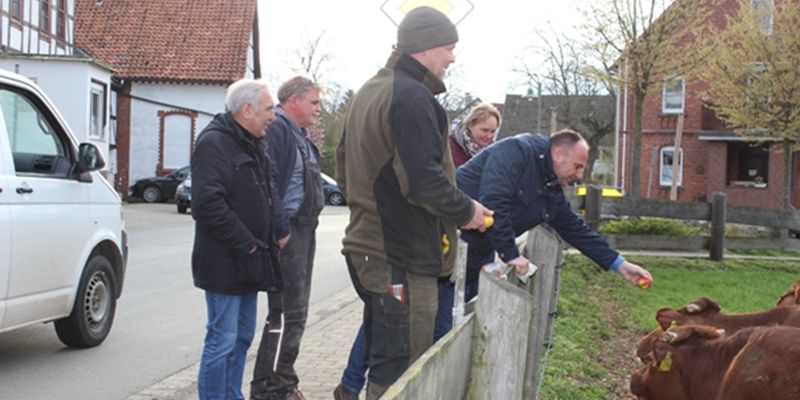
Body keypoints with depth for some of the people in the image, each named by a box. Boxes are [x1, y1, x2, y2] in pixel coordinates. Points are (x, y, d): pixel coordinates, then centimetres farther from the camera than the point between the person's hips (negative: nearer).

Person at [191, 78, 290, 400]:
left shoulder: (252, 144, 16)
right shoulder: (213, 143, -15)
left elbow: (267, 194, 23)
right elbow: (209, 204, -24)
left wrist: (280, 228, 5)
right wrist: (246, 244, -20)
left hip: (247, 264, 10)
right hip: (224, 263, -10)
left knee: (242, 337, 17)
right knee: (222, 341, -6)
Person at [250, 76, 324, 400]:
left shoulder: (299, 135, 19)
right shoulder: (277, 128, -13)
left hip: (303, 230, 11)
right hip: (286, 232, -11)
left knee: (295, 312, 16)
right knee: (287, 314, -10)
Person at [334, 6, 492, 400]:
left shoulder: (369, 92, 14)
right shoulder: (413, 97, -17)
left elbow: (345, 166, 22)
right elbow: (425, 182, -24)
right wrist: (466, 211, -9)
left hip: (366, 244, 10)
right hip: (403, 254, -10)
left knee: (379, 354, 21)